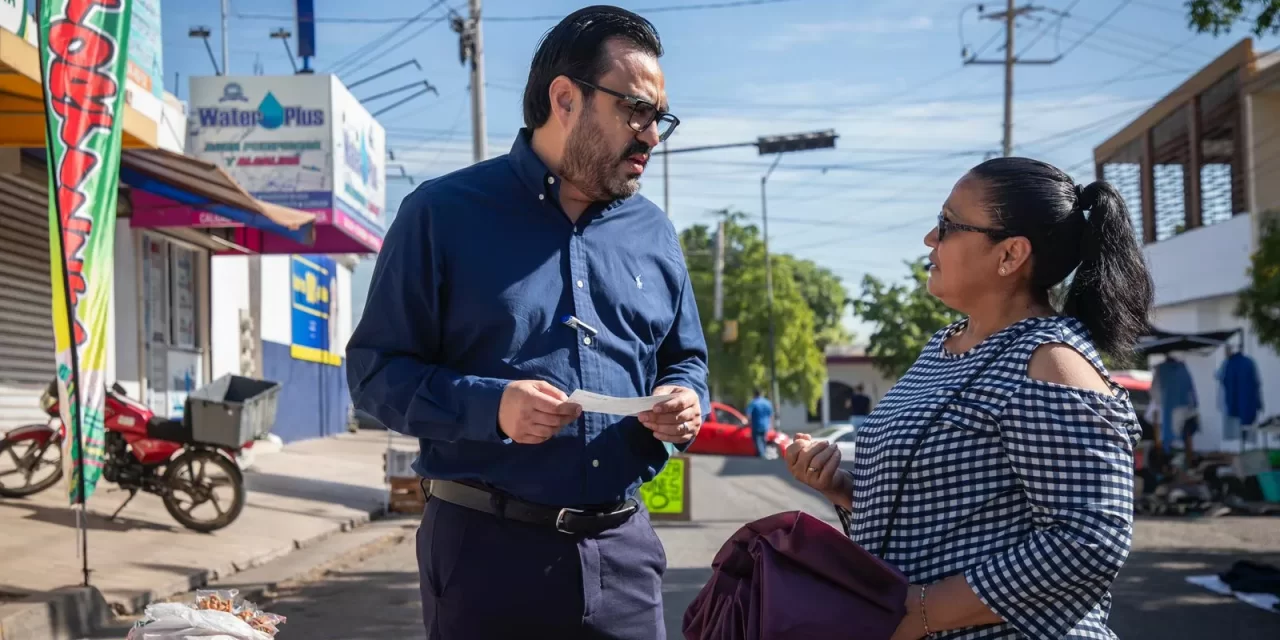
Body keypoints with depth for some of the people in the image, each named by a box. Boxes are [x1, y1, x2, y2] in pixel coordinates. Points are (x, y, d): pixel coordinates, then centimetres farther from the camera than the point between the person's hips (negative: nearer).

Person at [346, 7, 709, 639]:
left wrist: (684, 404, -2)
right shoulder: (446, 213, -4)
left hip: (623, 551, 5)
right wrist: (489, 407, -20)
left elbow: (685, 360, 21)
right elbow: (375, 370, -4)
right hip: (487, 548, -4)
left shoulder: (654, 233, 12)